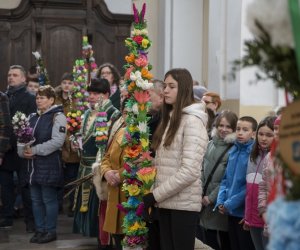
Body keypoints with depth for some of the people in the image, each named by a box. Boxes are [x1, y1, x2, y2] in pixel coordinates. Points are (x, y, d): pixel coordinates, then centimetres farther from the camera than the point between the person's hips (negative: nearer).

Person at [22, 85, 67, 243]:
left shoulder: (58, 117, -9)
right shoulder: (33, 117, 15)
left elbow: (57, 141, -19)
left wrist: (35, 150, -19)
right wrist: (24, 151, -3)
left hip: (49, 165, -8)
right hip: (33, 165, 8)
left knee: (49, 199, 0)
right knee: (36, 200, 12)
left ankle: (50, 231, 11)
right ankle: (40, 229, 22)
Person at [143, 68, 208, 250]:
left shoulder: (192, 121, -11)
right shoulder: (170, 119, 15)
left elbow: (189, 171, -19)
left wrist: (155, 195, -15)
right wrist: (155, 195, 4)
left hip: (184, 203, -8)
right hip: (166, 202, 8)